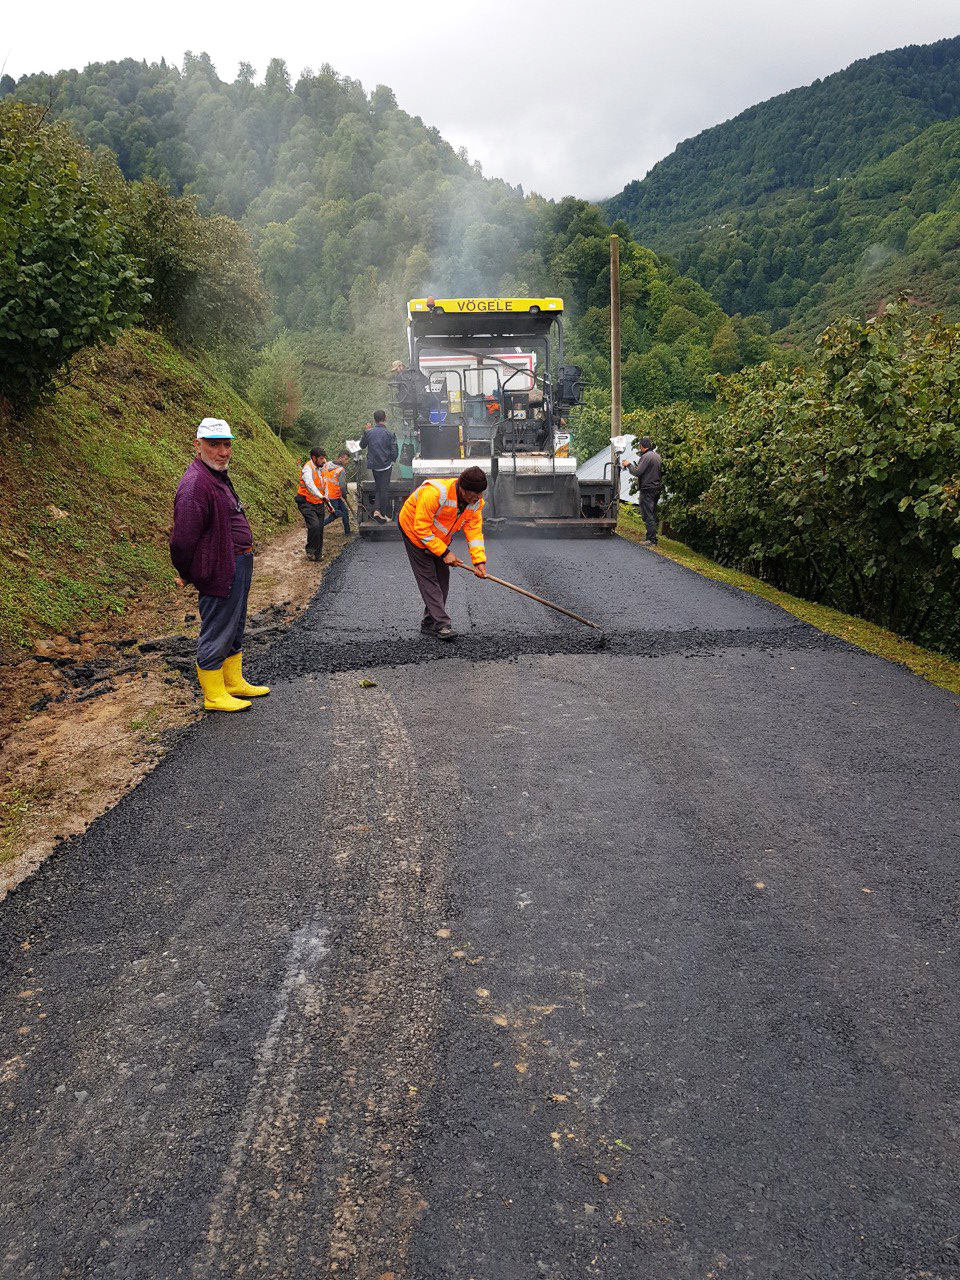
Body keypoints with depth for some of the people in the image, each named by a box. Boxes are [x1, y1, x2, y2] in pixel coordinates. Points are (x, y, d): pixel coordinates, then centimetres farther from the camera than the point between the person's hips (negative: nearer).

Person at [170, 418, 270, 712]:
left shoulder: (218, 476, 14)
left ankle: (234, 683, 35)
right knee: (216, 635, 1)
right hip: (221, 572, -11)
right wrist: (186, 576, -11)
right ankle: (214, 695, 13)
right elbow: (183, 538, -24)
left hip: (239, 565, 11)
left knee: (234, 629, 21)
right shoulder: (195, 484, -21)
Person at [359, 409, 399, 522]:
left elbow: (362, 445, 10)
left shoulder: (368, 432, -5)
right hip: (386, 465, -3)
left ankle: (376, 510, 8)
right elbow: (394, 451, -11)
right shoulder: (390, 434, -13)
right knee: (384, 489, 6)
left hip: (373, 464, 3)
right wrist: (392, 460, 9)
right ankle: (383, 514, 10)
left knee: (378, 487, 20)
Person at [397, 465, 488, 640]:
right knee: (428, 578, -12)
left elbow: (474, 530, -14)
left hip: (440, 537, 7)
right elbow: (421, 529, -33)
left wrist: (479, 560, -26)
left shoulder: (476, 501, -17)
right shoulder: (434, 493, -38)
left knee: (442, 578, 5)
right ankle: (442, 624, -14)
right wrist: (444, 553, -31)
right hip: (414, 530, -7)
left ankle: (430, 623, 15)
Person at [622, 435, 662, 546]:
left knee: (648, 515, -7)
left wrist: (629, 465, -2)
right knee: (653, 515, 14)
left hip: (647, 490, -9)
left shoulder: (646, 456, -16)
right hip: (656, 488, 9)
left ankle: (652, 540, -8)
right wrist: (635, 465, 19)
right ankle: (649, 536, 21)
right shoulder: (657, 456, 13)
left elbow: (637, 472, -18)